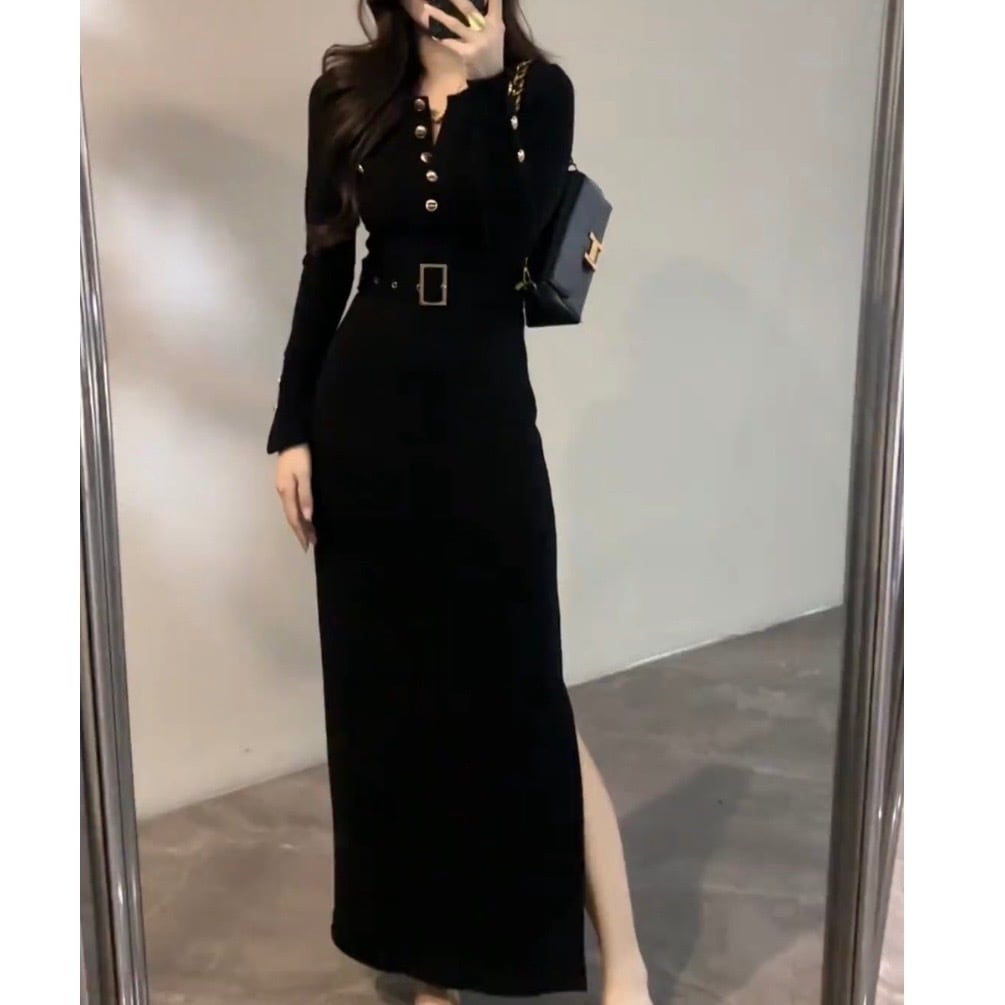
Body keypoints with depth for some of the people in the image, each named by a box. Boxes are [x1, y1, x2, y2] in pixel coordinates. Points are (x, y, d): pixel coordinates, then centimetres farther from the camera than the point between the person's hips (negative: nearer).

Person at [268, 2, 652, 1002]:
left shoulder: (537, 90, 3)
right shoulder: (345, 90, 9)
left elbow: (514, 239, -13)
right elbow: (325, 266, 7)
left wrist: (481, 86, -13)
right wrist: (292, 431, 2)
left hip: (482, 411, -3)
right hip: (364, 410, 3)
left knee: (519, 691, -3)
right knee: (384, 687, 9)